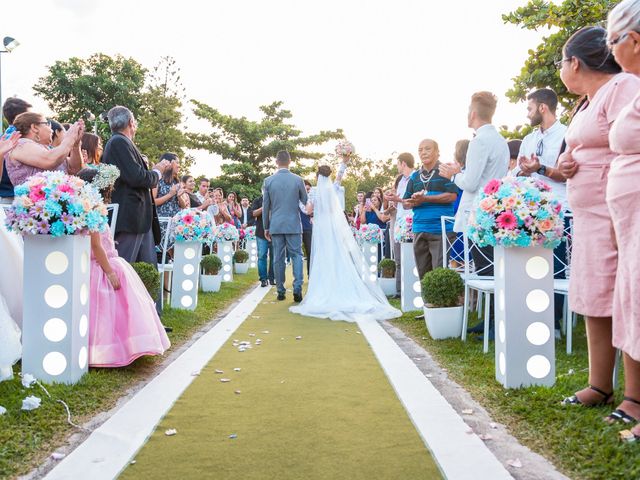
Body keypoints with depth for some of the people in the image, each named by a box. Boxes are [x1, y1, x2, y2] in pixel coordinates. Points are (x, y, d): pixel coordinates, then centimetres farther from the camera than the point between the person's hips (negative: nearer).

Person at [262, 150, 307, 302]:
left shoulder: (268, 181, -1)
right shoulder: (298, 180, -4)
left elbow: (265, 206, 3)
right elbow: (306, 202, 6)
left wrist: (266, 227, 11)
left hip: (276, 225, 1)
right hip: (294, 225, -1)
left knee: (278, 258, 8)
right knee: (296, 256, 4)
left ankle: (280, 291, 13)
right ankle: (297, 289, -9)